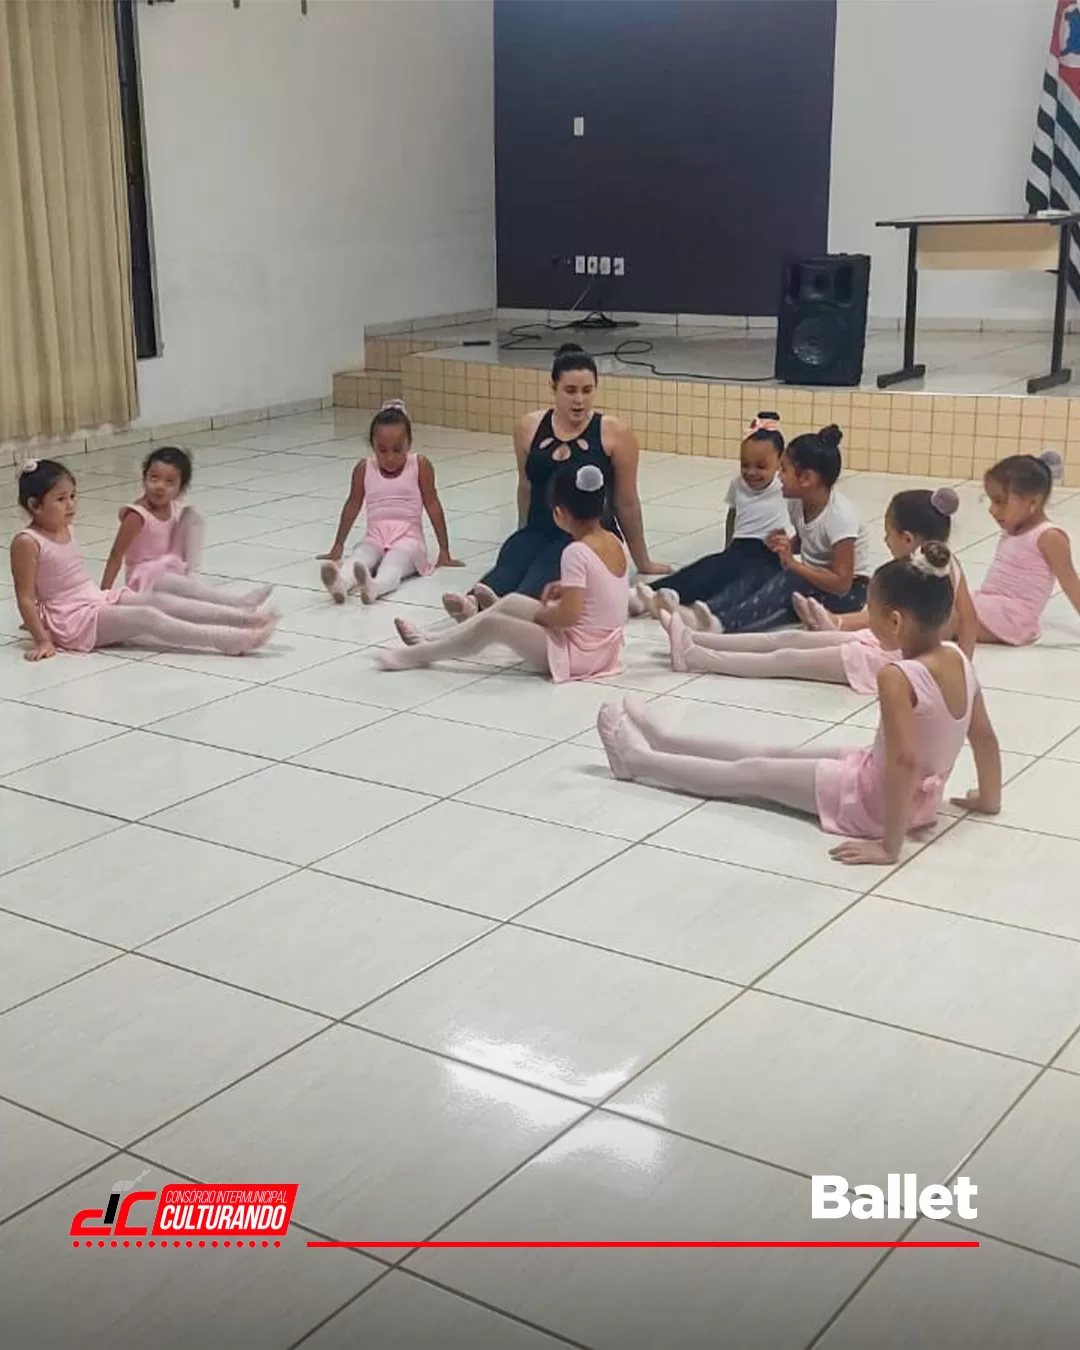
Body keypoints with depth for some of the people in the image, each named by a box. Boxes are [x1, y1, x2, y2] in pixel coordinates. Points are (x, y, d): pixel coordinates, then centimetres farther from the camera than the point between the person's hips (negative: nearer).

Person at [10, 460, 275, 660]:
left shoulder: (64, 530, 12)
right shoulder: (27, 542, -14)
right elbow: (25, 597, -16)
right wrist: (42, 640, -20)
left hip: (98, 600, 8)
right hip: (73, 620, -8)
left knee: (158, 599, -10)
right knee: (146, 618, -24)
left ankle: (243, 617, -23)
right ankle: (228, 640, -36)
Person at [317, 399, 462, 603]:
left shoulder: (420, 465, 0)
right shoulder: (364, 469, 7)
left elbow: (433, 505, 4)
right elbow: (353, 506, 19)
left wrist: (444, 551, 5)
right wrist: (338, 546, 26)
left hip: (408, 538, -3)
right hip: (375, 537, 3)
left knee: (393, 565, -37)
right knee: (359, 558, -33)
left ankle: (374, 586, -69)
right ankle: (341, 582, -64)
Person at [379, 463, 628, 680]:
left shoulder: (576, 553, -24)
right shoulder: (615, 543, 3)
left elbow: (568, 615, -28)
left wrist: (538, 615, -9)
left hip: (576, 653, -9)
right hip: (602, 647, 9)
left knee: (491, 624, -4)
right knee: (510, 602, 16)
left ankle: (416, 655, 11)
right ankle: (431, 644, 23)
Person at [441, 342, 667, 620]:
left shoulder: (614, 433, -3)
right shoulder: (529, 427, 6)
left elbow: (626, 503, 5)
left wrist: (643, 563, 13)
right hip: (539, 531, 3)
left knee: (546, 569, -36)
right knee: (511, 560, -31)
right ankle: (473, 604, -61)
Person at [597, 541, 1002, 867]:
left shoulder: (896, 676, -30)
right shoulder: (958, 659, -5)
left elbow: (904, 760, -35)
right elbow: (986, 737, 4)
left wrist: (889, 846, -30)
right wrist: (989, 799, 17)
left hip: (875, 799, -8)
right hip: (922, 797, 8)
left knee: (753, 773, 8)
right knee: (776, 755, 20)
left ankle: (639, 759, 25)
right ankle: (663, 741, 36)